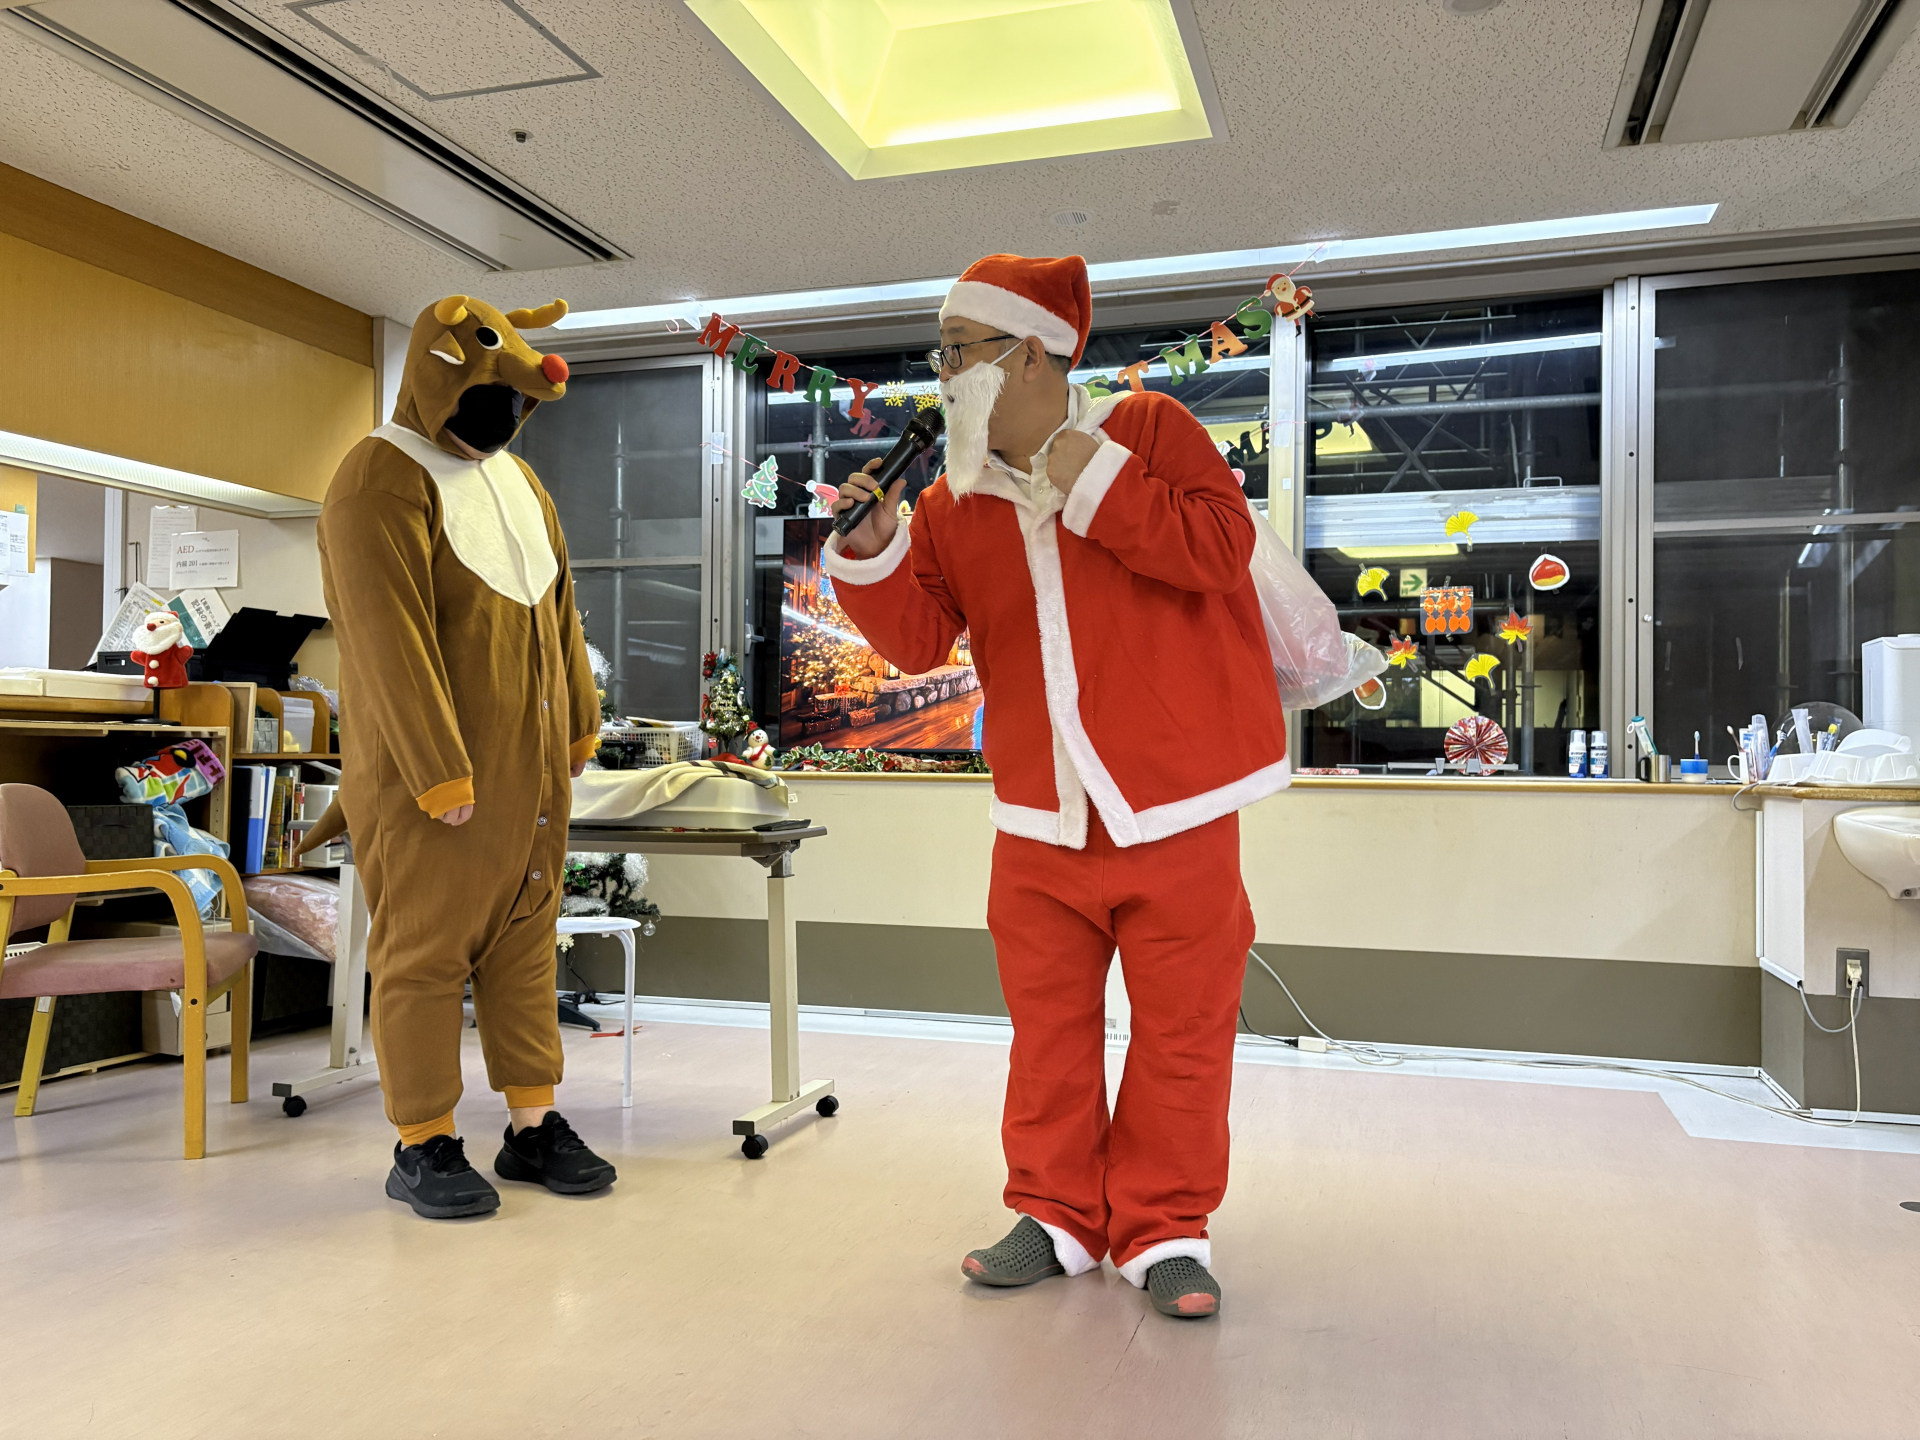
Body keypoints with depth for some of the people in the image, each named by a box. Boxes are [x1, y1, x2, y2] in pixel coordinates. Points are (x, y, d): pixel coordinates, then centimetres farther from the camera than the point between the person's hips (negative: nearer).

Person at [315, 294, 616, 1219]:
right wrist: (439, 771, -22)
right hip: (429, 772, -7)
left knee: (524, 942, 11)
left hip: (530, 767, 8)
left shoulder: (516, 479, 16)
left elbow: (557, 609, 20)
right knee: (425, 952, 1)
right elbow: (389, 638, -18)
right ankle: (423, 1147, 13)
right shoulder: (382, 480, -10)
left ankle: (533, 1127, 20)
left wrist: (579, 723, 18)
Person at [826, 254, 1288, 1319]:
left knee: (1180, 1026, 5)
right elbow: (917, 639, 4)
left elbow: (1220, 545, -14)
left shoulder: (1147, 428, -1)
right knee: (1047, 1028, 12)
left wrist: (1094, 482, -15)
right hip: (1041, 820, 4)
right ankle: (1056, 1216, 29)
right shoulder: (954, 502, 10)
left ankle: (1163, 1230, 22)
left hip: (1172, 808, -3)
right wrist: (873, 551, -11)